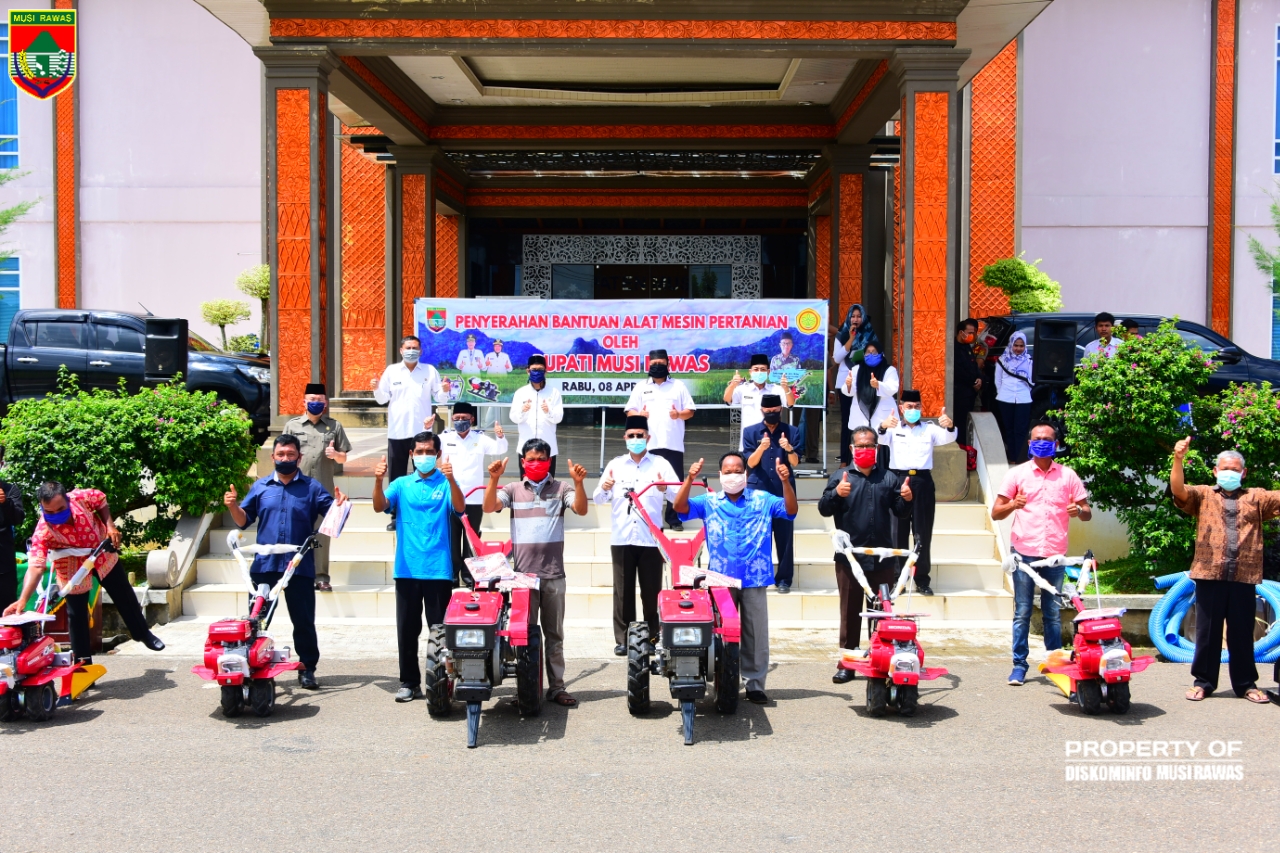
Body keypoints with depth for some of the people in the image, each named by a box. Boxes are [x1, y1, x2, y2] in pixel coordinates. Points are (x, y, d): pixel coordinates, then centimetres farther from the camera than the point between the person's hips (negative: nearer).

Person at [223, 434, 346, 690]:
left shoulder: (312, 487, 6)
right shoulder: (260, 487, 12)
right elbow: (244, 520, 12)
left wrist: (340, 505, -21)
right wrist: (233, 506, -7)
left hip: (300, 566, -2)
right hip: (264, 565, 2)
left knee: (304, 621, 4)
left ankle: (307, 669, 15)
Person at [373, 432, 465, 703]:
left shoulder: (447, 484, 4)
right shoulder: (402, 485, 11)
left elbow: (459, 508, -13)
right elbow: (380, 506, -4)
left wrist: (451, 480, -31)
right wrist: (378, 481, -24)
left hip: (439, 570, -2)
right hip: (407, 569, 2)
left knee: (440, 629, 1)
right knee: (407, 629, 7)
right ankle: (409, 682, 16)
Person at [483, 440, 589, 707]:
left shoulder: (561, 488, 6)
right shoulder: (513, 489, 7)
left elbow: (581, 510, -9)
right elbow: (489, 507, -7)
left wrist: (578, 482, -25)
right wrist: (494, 479, -22)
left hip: (554, 575, 0)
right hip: (522, 574, 0)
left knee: (554, 634, 7)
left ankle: (556, 687, 12)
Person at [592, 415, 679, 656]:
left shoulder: (660, 464, 4)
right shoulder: (615, 464, 10)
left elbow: (680, 497, -5)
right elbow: (598, 499, 6)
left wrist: (665, 489, -27)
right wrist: (604, 488, -17)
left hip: (650, 538, -1)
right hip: (621, 538, 1)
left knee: (651, 591, 4)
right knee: (623, 591, 3)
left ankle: (653, 637, 14)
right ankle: (623, 639, 9)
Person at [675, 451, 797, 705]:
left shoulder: (763, 500, 6)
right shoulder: (709, 502, 6)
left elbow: (791, 510, -6)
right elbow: (680, 507, -7)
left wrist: (786, 482, -23)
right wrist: (689, 479, -23)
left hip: (754, 579, 0)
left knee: (756, 634, 4)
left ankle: (755, 684, 13)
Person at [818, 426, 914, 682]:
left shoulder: (889, 478, 9)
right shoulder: (840, 477, 3)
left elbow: (900, 512, 11)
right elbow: (824, 509, -4)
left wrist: (906, 500, -10)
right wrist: (836, 494, -23)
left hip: (882, 558, 2)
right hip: (849, 558, -2)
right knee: (850, 612, 4)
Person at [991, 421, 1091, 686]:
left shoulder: (1068, 475, 9)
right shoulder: (1017, 473, 5)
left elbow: (1087, 513, 11)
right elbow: (995, 513, 3)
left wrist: (1079, 510, -13)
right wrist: (1012, 505, -18)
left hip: (1055, 554, 1)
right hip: (1024, 552, -1)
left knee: (1052, 613, 7)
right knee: (1022, 612, 1)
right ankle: (1019, 665, 6)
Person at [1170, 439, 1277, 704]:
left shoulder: (1256, 498, 15)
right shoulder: (1203, 495, 11)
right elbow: (1178, 489, -6)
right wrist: (1178, 459, -23)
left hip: (1244, 577, 1)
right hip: (1209, 575, -1)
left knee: (1242, 633, 8)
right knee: (1207, 632, 5)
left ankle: (1246, 684, 18)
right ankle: (1203, 682, 14)